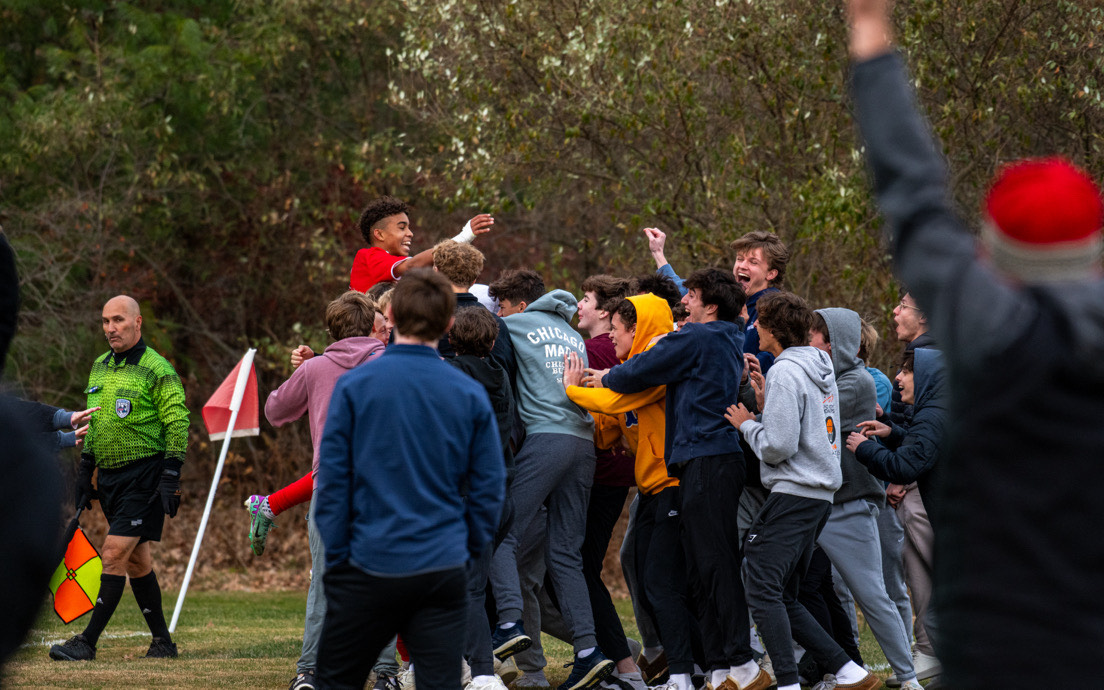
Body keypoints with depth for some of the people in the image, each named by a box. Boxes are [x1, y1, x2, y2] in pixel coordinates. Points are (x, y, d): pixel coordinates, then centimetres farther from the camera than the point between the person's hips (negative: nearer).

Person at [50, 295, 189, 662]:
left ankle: (87, 643, -12)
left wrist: (170, 477, -18)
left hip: (143, 476, -8)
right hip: (109, 477, 8)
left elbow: (177, 423, -12)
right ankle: (162, 642, 17)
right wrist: (85, 472, 17)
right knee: (136, 559, 10)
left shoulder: (156, 370, -10)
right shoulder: (99, 367, 13)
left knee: (114, 555, -12)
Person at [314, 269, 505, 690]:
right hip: (445, 569, 2)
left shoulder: (355, 386, -5)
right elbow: (490, 485, 3)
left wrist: (336, 556, 3)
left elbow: (332, 479, -4)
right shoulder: (471, 395, 0)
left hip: (372, 565, -2)